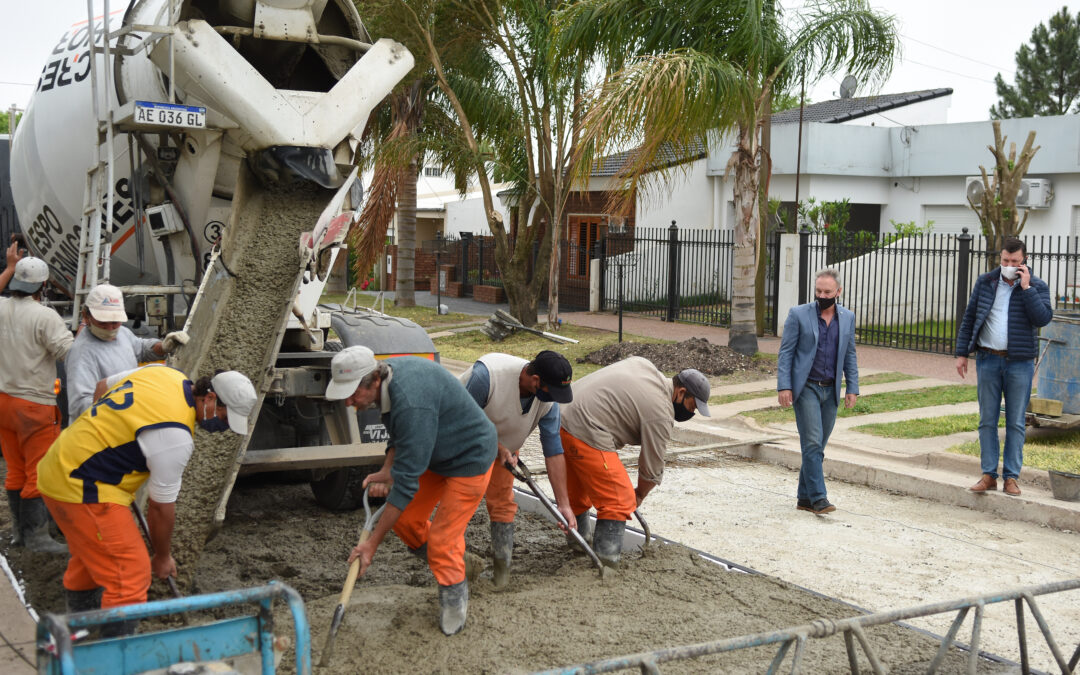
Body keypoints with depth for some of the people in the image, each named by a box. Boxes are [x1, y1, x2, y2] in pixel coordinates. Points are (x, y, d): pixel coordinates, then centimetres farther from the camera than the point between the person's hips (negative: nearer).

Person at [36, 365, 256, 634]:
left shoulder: (163, 372, 1)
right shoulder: (175, 436, -24)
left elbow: (103, 386, 18)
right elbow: (161, 506, -13)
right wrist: (163, 557, 1)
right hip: (81, 489, -11)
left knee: (90, 557, 28)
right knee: (130, 573, -10)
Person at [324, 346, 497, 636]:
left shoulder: (412, 405, -39)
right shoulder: (387, 373, -9)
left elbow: (407, 481, -35)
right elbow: (400, 434, 12)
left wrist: (372, 543, -30)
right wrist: (387, 470, -5)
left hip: (470, 460, -9)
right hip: (437, 456, 9)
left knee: (442, 540, -8)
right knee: (405, 520, 8)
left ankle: (454, 601, 16)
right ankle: (462, 564, 29)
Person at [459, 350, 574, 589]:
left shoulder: (548, 400, -23)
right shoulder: (487, 373, -39)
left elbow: (554, 452, -17)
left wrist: (563, 504, -18)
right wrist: (498, 447, -29)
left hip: (504, 445, 4)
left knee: (502, 502, -1)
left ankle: (502, 568, 6)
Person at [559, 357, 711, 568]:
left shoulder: (643, 364, 13)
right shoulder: (661, 415, -12)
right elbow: (652, 467, -5)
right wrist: (640, 495, 13)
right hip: (586, 436, -10)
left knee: (576, 491, 27)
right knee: (618, 502, -7)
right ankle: (605, 559, -8)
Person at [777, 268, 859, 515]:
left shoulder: (847, 318, 8)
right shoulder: (798, 314, -4)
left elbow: (849, 355, 13)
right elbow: (785, 352, -4)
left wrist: (852, 388, 6)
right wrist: (784, 386, -12)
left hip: (831, 390, 4)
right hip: (805, 388, -4)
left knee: (817, 446, 7)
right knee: (812, 442, -12)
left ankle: (804, 497, 15)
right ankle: (818, 497, -11)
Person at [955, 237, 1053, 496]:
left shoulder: (1037, 286, 0)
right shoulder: (985, 282, 5)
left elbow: (1043, 319, -15)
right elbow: (969, 318, 9)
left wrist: (1026, 288, -17)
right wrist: (962, 353, 5)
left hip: (1020, 363, -2)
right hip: (988, 360, 2)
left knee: (1016, 423, 3)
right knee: (987, 420, 4)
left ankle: (1011, 476, 10)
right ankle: (989, 475, 11)